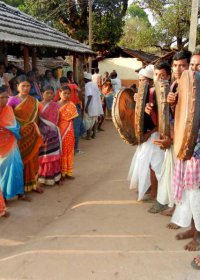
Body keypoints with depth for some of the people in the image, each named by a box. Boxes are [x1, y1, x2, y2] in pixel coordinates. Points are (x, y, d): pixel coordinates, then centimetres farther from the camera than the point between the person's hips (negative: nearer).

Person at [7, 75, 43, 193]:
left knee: (33, 158, 11)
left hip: (32, 135, 4)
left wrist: (38, 133, 8)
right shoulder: (13, 100, -8)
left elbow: (36, 118, 9)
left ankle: (33, 183, 24)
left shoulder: (34, 101, 5)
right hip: (20, 134, -4)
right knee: (21, 159, 3)